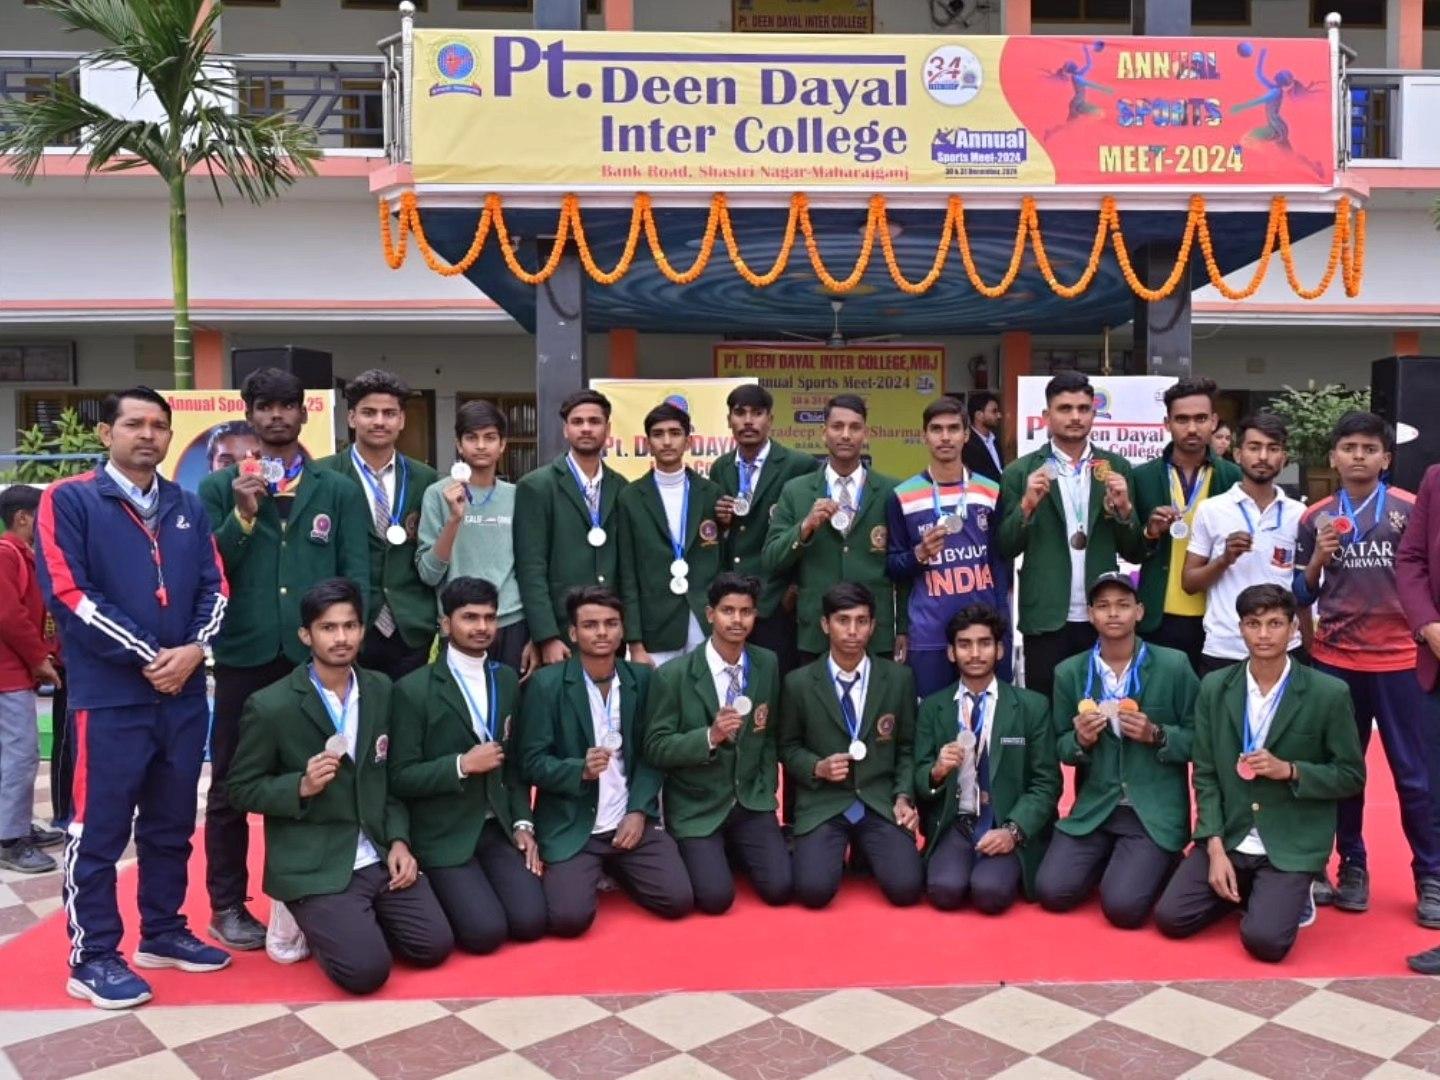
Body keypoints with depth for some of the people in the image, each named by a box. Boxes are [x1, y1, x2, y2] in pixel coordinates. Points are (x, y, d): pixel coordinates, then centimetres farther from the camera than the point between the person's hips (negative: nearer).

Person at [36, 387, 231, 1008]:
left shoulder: (188, 507, 13)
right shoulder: (69, 500, -2)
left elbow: (214, 588, 10)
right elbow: (67, 592, -11)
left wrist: (193, 649, -9)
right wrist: (146, 656, -14)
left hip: (184, 692, 5)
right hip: (110, 694, -5)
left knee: (172, 824, 14)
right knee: (99, 828, 1)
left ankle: (162, 933, 27)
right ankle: (92, 958, 12)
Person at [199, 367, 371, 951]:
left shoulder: (339, 491, 6)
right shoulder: (219, 488, 6)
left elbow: (356, 576, 4)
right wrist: (243, 515, -14)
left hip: (318, 656, 0)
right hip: (244, 656, 0)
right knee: (231, 784, 7)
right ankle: (227, 905, 20)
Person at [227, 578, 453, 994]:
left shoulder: (381, 690, 6)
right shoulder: (270, 706, -11)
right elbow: (241, 789, -3)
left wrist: (398, 840, 0)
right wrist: (302, 787, -21)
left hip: (380, 857, 5)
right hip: (315, 867, -5)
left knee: (434, 945, -6)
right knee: (366, 969, -18)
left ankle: (354, 919, 21)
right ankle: (309, 918, 13)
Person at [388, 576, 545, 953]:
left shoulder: (507, 680, 8)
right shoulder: (413, 689, -10)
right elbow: (399, 778, -10)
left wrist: (522, 822, 4)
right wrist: (461, 765, -20)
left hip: (498, 828, 5)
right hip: (443, 835, -5)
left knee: (530, 921, -10)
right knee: (486, 931, -17)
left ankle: (456, 890, 18)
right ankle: (433, 899, 14)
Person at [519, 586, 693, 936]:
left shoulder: (642, 678, 3)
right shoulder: (547, 683, -8)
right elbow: (532, 762, -9)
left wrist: (639, 811, -8)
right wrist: (581, 770, -26)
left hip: (631, 820, 3)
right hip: (571, 826, -3)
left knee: (678, 900, -10)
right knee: (569, 917, -20)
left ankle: (615, 869, 21)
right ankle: (588, 872, 16)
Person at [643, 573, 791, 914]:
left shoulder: (767, 664, 0)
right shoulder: (673, 675, -14)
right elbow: (656, 748, -12)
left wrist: (767, 791, 5)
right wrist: (710, 736, -26)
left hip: (752, 801, 3)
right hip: (697, 808, -3)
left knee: (779, 888, -10)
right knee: (716, 897, -16)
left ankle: (731, 850, 20)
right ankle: (701, 853, 17)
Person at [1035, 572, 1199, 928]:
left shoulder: (1174, 665, -5)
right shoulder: (1069, 672, 3)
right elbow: (1062, 749, 9)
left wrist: (1156, 735, -19)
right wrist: (1081, 740, -13)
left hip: (1155, 812, -3)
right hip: (1093, 807, 3)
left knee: (1123, 906, -18)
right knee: (1051, 892, -11)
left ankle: (1159, 865, 16)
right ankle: (1111, 860, 19)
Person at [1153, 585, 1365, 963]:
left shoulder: (1328, 693, -8)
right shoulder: (1214, 687, 1)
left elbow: (1351, 776, -1)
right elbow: (1206, 775, 2)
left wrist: (1290, 770, -18)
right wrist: (1215, 847, -9)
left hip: (1291, 845, -3)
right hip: (1228, 837, 3)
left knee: (1264, 940, -21)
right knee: (1171, 917, -10)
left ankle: (1291, 895, 13)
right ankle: (1246, 890, 18)